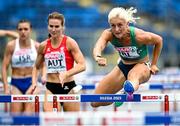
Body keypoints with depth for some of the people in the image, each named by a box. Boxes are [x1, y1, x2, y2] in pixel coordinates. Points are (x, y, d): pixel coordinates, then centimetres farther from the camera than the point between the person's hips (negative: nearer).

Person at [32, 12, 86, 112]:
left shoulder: (69, 43, -6)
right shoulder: (44, 46, 5)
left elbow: (82, 65, -15)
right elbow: (36, 67, 21)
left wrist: (66, 74, -28)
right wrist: (34, 82, 5)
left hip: (68, 88, -2)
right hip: (51, 89, 2)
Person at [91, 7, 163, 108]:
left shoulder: (139, 36, -28)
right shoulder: (108, 34, -22)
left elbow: (159, 40, -8)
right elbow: (99, 45, -45)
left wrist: (154, 64, -4)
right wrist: (98, 57, -69)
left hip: (142, 66, -5)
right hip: (123, 67, 5)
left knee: (133, 75, -46)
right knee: (95, 102, 0)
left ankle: (130, 89, -82)